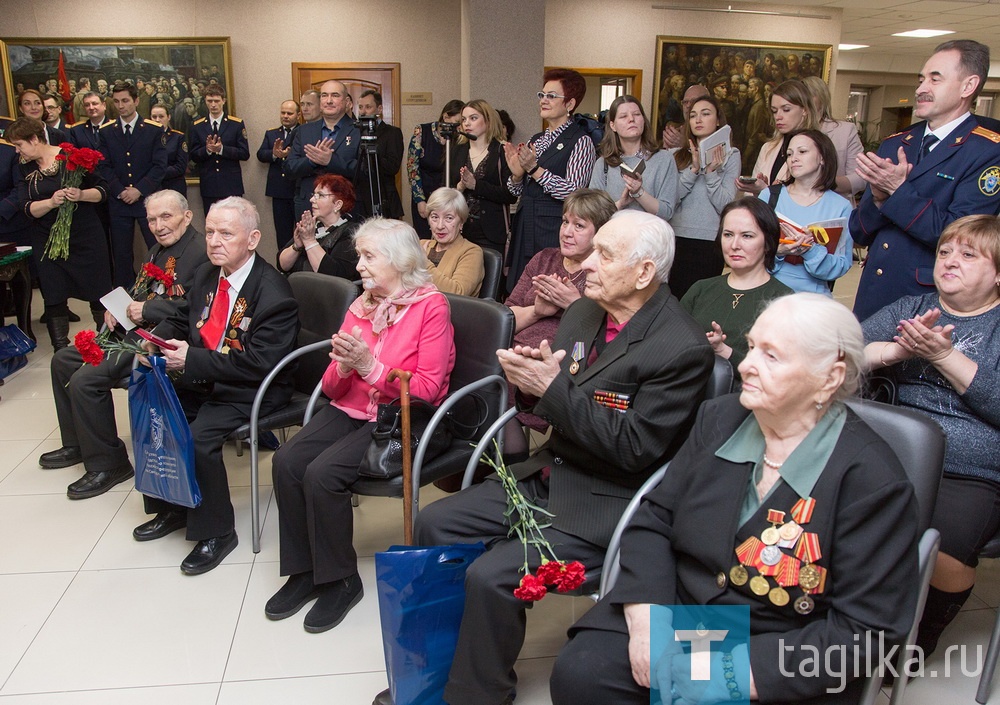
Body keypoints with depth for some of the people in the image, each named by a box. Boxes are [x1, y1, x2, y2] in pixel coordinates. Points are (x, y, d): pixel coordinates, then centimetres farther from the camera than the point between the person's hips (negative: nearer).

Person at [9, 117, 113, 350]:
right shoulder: (25, 169, 6)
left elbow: (103, 189, -3)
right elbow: (27, 208, -3)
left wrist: (82, 195, -23)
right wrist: (51, 202, -23)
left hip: (86, 237, -3)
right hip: (47, 242, 4)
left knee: (99, 292, 3)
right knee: (54, 299, 5)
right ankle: (61, 351, 16)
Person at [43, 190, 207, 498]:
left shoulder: (201, 252, -16)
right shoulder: (159, 249, 17)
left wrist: (147, 310, -21)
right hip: (130, 331, 11)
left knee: (85, 380, -21)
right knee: (63, 360, 17)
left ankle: (106, 464, -4)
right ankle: (77, 444, 30)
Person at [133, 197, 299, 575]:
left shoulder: (273, 292, -20)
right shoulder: (205, 276, 7)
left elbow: (257, 363, -25)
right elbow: (180, 319, 19)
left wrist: (192, 359, -25)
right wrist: (157, 339, -4)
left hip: (250, 390, -9)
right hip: (200, 380, 9)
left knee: (199, 438, -26)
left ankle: (216, 533, -3)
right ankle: (170, 508, 23)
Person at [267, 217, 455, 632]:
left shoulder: (430, 305, -7)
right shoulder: (360, 306, 11)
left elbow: (428, 388, -12)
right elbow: (331, 387, 12)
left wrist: (370, 366, -19)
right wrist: (343, 366, -11)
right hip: (351, 411, 6)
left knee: (322, 473, -25)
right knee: (287, 461, -17)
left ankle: (340, 580, -3)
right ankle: (304, 571, 0)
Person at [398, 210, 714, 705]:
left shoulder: (683, 348, -19)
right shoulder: (582, 314, 5)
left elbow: (632, 447, -22)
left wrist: (553, 388, -23)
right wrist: (530, 381, -11)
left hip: (603, 504, -8)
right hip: (547, 478, 8)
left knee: (490, 576, -21)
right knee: (434, 523, 3)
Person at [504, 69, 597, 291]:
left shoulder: (581, 141, -6)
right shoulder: (536, 140, 15)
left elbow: (574, 191, -18)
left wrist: (535, 169, -19)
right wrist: (517, 174, -4)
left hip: (555, 231, -7)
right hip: (525, 229, 7)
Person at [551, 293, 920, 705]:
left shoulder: (872, 481, -12)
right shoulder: (720, 418, 3)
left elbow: (865, 628, -13)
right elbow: (655, 518, 3)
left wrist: (738, 672, -20)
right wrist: (645, 620, -12)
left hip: (778, 669, -3)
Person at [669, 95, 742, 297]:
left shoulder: (730, 155, 2)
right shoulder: (678, 155, 11)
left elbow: (725, 206, -6)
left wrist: (711, 171, -14)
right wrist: (694, 169, -9)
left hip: (710, 242, -3)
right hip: (676, 238, 3)